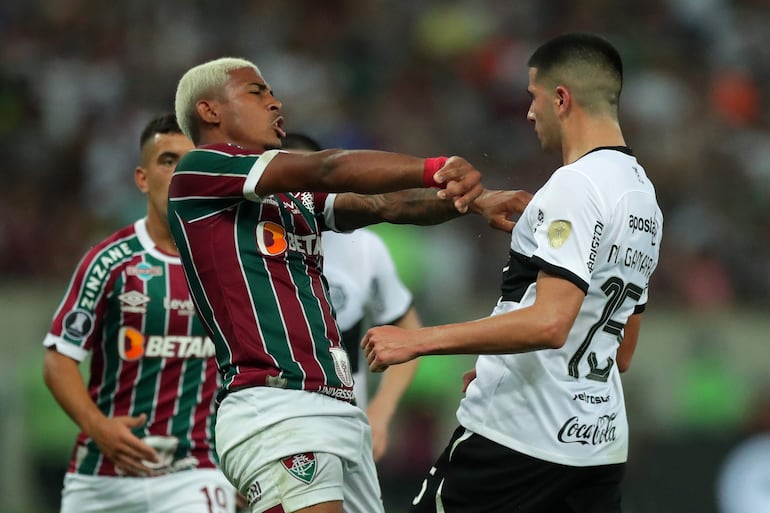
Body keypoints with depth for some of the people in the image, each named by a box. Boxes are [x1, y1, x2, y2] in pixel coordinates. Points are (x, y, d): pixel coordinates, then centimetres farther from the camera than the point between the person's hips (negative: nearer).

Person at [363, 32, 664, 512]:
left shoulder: (575, 186, -14)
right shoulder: (644, 195, 15)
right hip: (602, 446, 9)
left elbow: (549, 323, -24)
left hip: (519, 436, -9)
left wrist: (418, 340, -21)